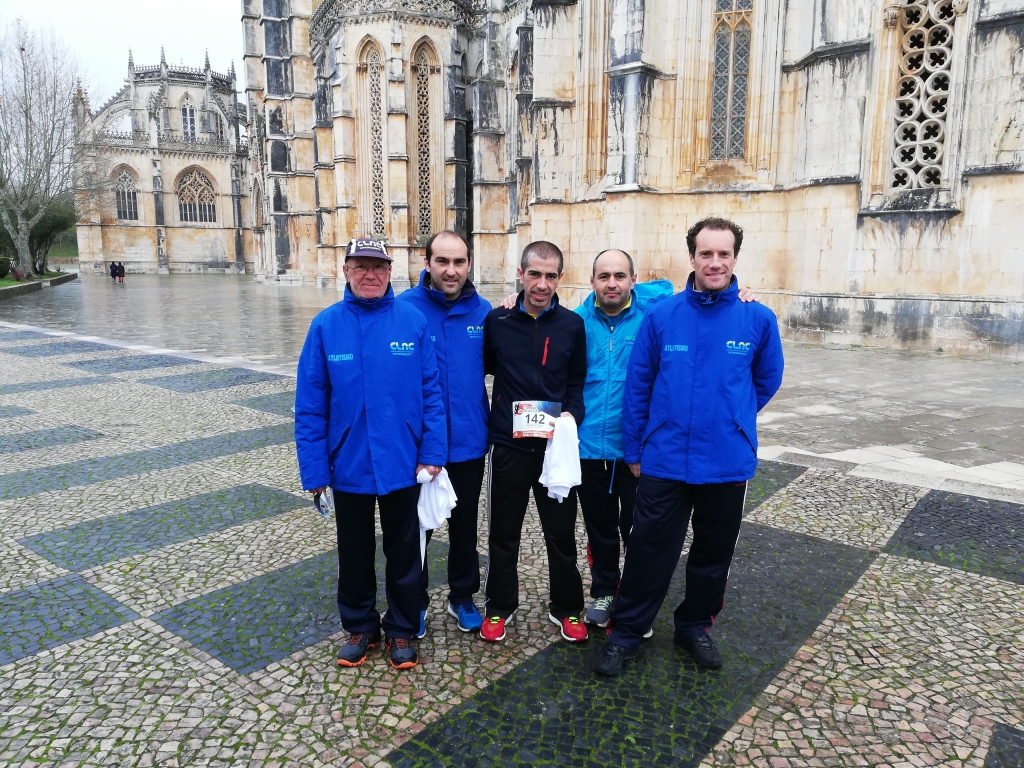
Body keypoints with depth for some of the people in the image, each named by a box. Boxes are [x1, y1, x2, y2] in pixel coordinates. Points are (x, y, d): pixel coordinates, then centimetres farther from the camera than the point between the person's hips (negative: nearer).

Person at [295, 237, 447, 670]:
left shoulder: (413, 321, -6)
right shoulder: (326, 325, -5)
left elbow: (431, 391, -4)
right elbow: (310, 406, -4)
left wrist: (432, 452, -9)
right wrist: (314, 470, -6)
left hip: (402, 464, -1)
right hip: (348, 467, 1)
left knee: (403, 552, 15)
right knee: (354, 553, 18)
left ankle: (401, 630, 35)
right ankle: (360, 627, 39)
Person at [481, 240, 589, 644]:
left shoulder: (572, 325, 0)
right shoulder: (497, 320, -3)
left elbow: (577, 383, 6)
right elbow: (482, 370, 9)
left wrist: (571, 414, -11)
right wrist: (486, 422, 2)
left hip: (556, 445, 1)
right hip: (508, 445, 0)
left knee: (561, 531, 11)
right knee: (504, 532, 12)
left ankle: (566, 607, 31)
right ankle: (499, 606, 32)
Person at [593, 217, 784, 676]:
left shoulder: (758, 320, -6)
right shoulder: (661, 317, -6)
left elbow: (766, 381, 10)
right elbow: (637, 386, -1)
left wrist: (730, 422, 12)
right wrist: (634, 449, 2)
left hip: (729, 464, 2)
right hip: (664, 462, -1)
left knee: (713, 553, 18)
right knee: (649, 552, 8)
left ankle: (695, 625, 40)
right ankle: (626, 633, 26)